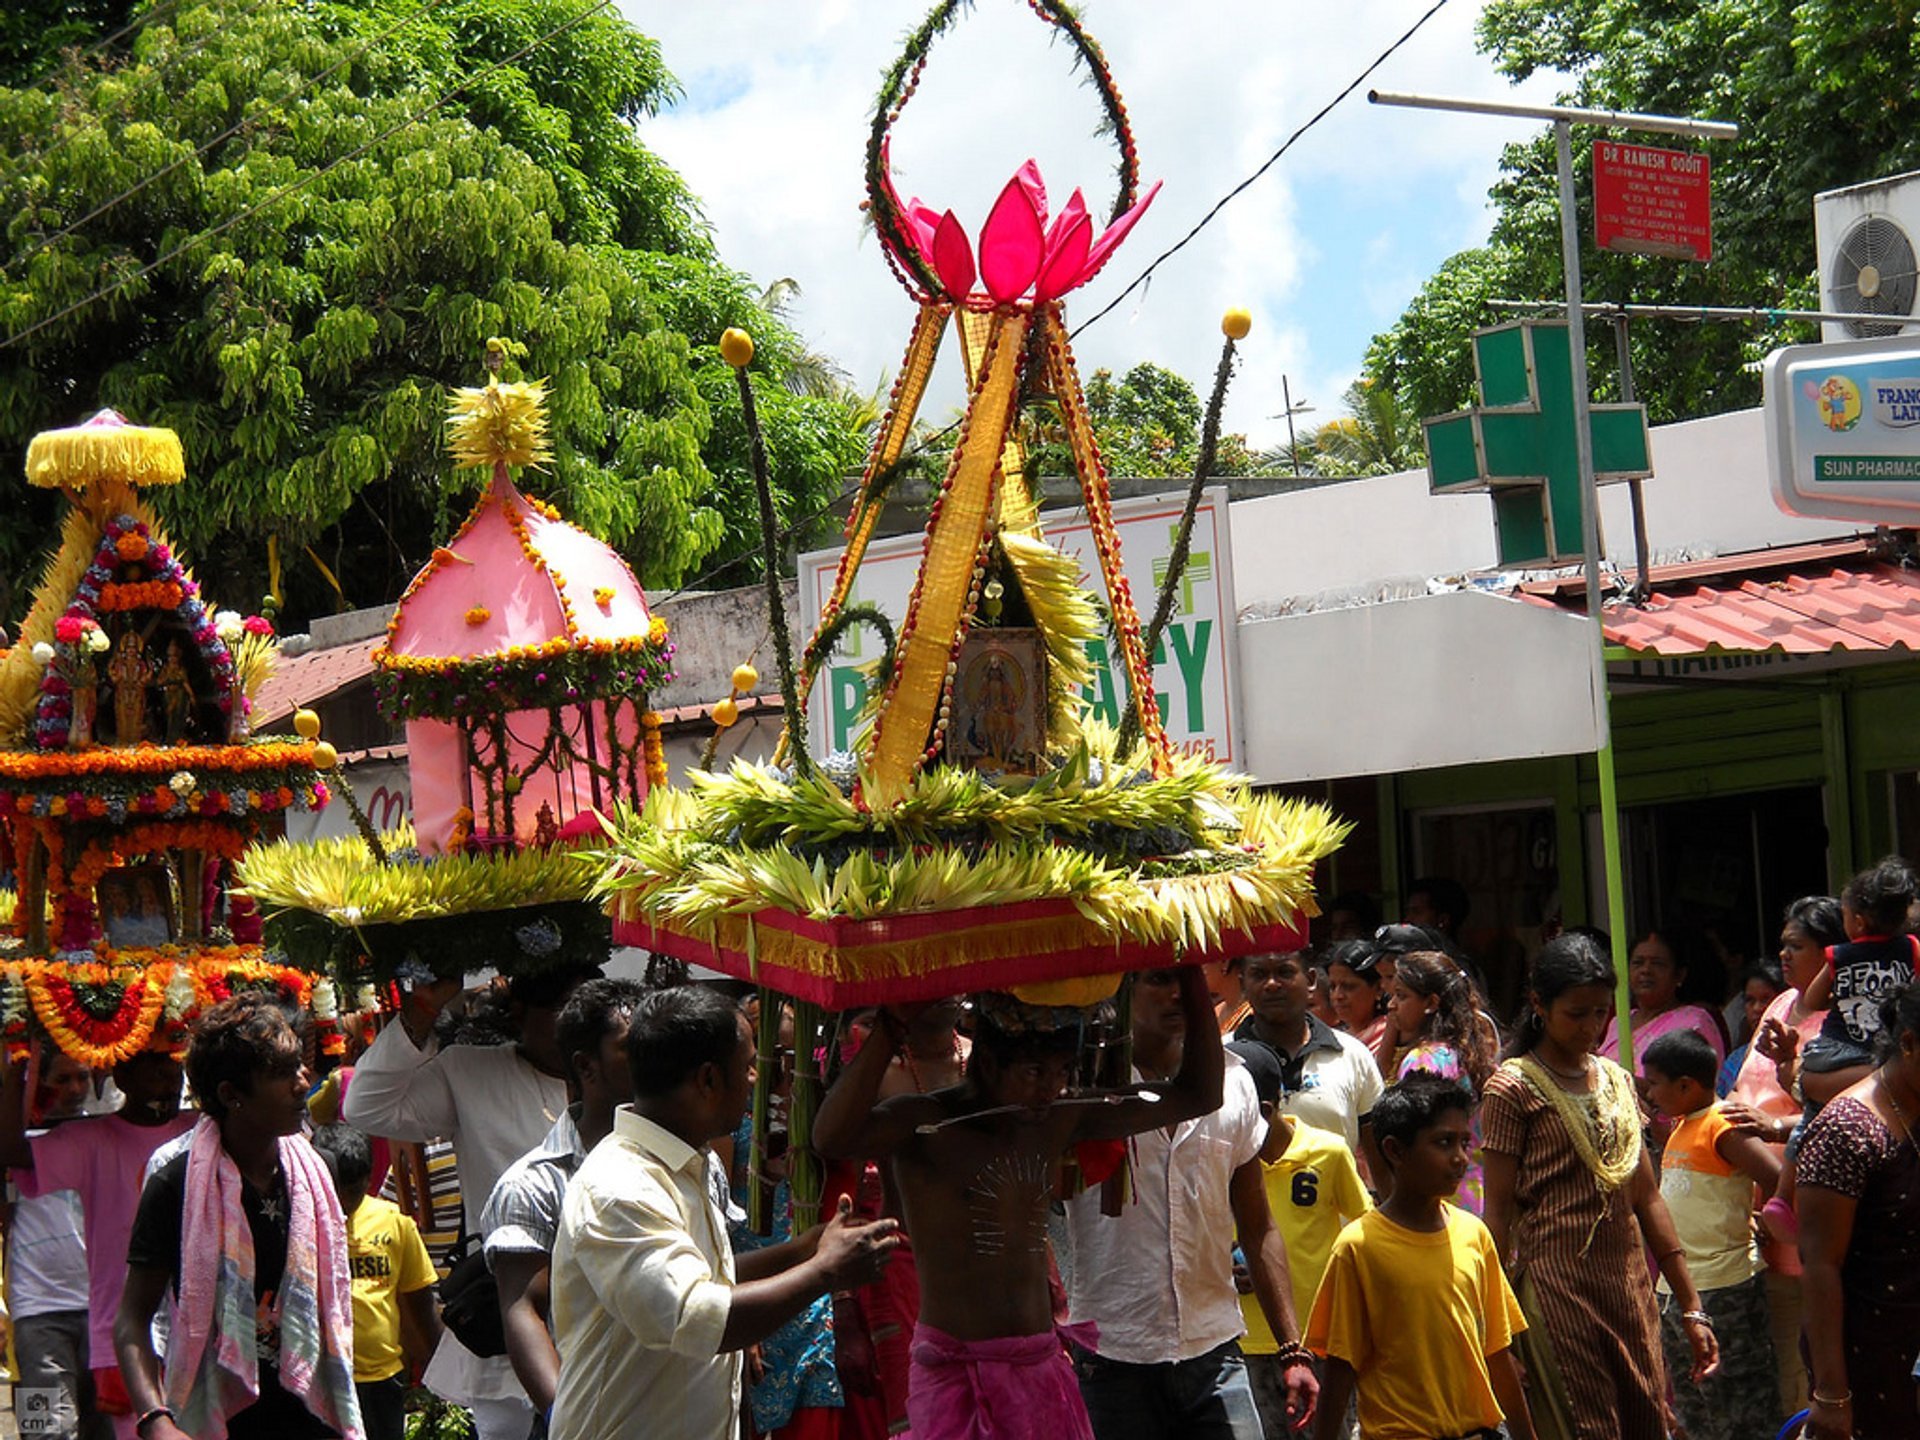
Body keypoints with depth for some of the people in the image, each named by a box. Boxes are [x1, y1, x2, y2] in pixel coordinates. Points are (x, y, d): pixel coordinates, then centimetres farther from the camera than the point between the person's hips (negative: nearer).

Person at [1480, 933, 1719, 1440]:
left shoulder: (1618, 1080, 13)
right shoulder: (1513, 1088, -5)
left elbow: (1646, 1197, 15)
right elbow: (1498, 1212, -6)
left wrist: (1691, 1306, 13)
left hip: (1630, 1287, 6)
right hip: (1557, 1289, -6)